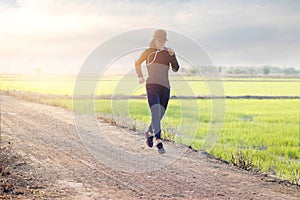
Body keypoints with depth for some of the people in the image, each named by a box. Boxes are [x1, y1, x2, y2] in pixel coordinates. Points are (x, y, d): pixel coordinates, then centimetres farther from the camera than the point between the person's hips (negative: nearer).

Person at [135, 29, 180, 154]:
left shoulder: (168, 53, 11)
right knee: (156, 113, -18)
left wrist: (173, 56, -14)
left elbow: (176, 69, -1)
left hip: (165, 87, 3)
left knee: (159, 115, 8)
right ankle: (159, 142, -22)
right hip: (151, 85, -3)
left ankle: (149, 133, 36)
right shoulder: (149, 52, 8)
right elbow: (137, 63, 25)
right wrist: (140, 77, 17)